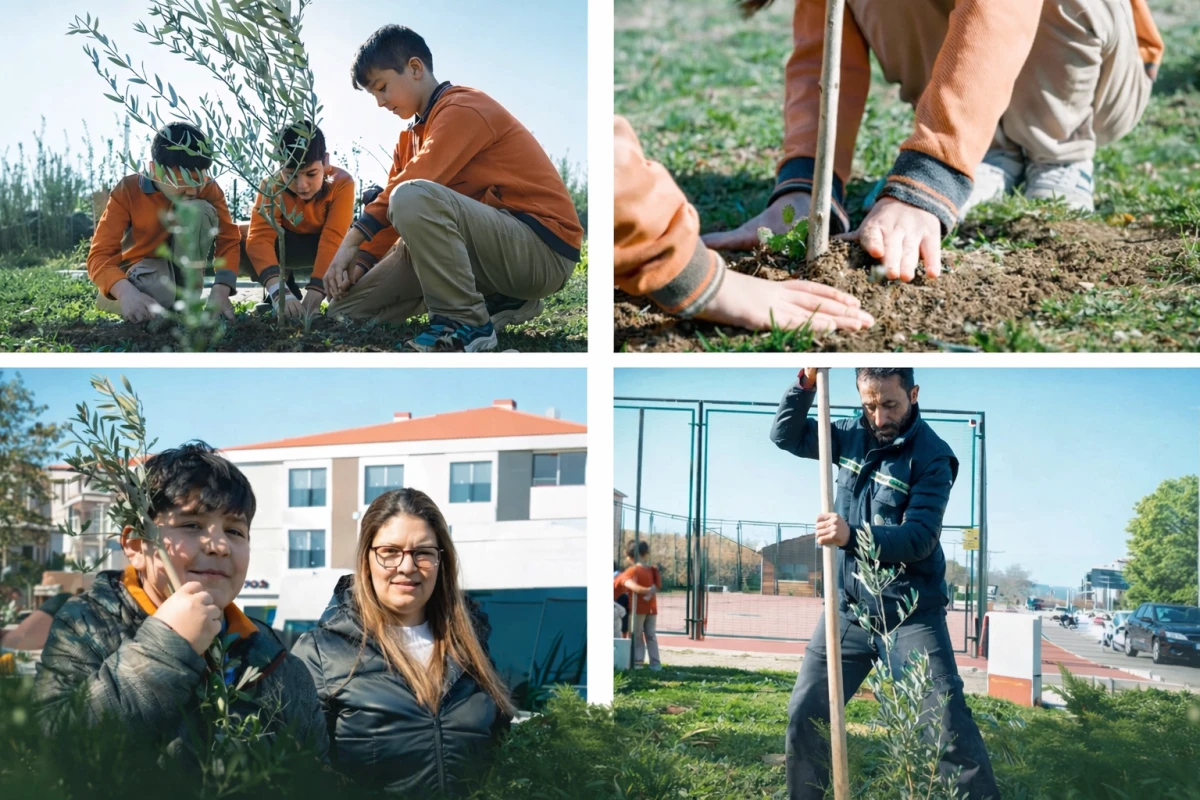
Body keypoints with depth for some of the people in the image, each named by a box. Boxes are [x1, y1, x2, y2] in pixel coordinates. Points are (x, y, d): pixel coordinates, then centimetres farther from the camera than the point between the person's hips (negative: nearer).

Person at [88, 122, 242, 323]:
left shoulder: (207, 188, -13)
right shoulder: (129, 190, -18)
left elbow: (228, 238, -18)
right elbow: (100, 254, -26)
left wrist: (220, 291, -38)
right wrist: (127, 293, -49)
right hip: (140, 271, -3)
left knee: (199, 210, -25)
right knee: (158, 294, -41)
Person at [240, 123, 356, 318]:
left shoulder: (341, 183, -30)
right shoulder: (272, 186, -27)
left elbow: (332, 240, -38)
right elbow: (260, 236, -39)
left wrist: (314, 294, -49)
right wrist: (278, 291, -54)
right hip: (286, 244, 2)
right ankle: (283, 282, -2)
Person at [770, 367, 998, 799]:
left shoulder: (932, 456, -12)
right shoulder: (851, 436, 5)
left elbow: (920, 537, -20)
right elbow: (786, 436, 11)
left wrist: (852, 535, -34)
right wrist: (806, 384, -5)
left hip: (911, 613, -5)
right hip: (847, 608, 5)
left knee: (949, 722, -10)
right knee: (803, 715, 6)